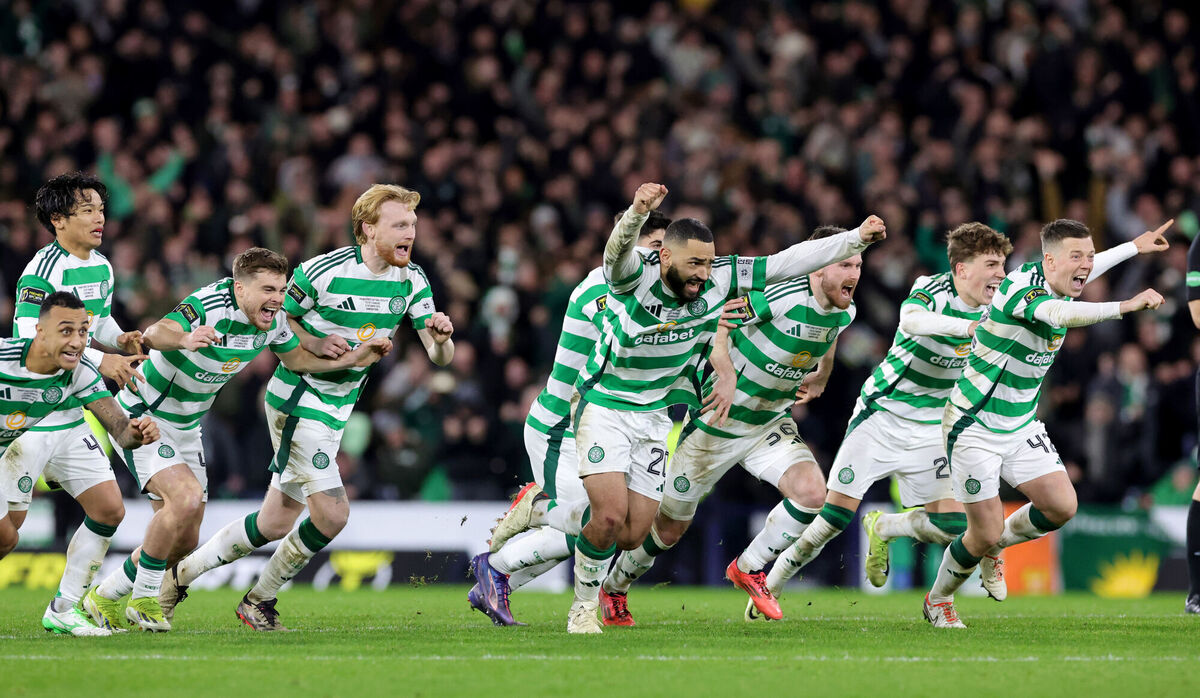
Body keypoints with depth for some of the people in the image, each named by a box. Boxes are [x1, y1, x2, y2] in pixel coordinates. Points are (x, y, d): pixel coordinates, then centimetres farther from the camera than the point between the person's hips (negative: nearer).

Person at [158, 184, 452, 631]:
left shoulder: (412, 281, -1)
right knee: (332, 513, -15)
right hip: (298, 398, -7)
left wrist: (440, 336, -25)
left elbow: (439, 357, -2)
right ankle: (261, 599, 5)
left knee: (276, 523, 8)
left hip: (337, 409, 7)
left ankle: (182, 573, 25)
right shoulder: (323, 272, -18)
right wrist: (313, 344, -21)